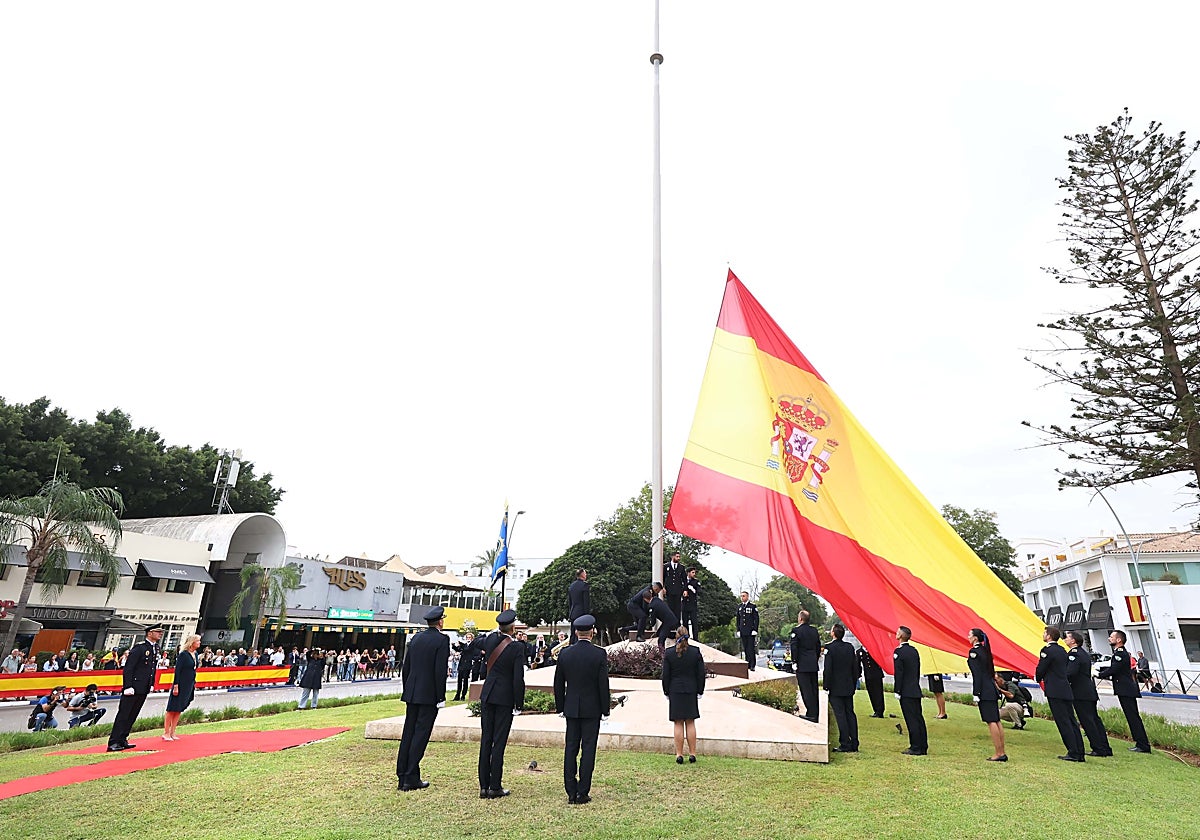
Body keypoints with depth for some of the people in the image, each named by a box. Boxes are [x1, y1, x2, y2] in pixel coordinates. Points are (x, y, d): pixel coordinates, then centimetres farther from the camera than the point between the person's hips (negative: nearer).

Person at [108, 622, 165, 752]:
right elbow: (128, 668, -16)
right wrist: (128, 686, -19)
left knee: (132, 716, 13)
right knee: (123, 714, -3)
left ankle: (122, 740, 20)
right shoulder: (139, 647, -15)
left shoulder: (156, 648, 11)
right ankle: (113, 743, 2)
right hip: (133, 687, -8)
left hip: (144, 689, 8)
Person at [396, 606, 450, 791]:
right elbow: (440, 671, -16)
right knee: (421, 734, 0)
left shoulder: (416, 638, 9)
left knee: (408, 733, 11)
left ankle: (402, 777, 17)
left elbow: (405, 667, 12)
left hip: (412, 693, 6)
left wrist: (407, 690, 19)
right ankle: (412, 779, 3)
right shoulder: (442, 640, -11)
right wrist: (441, 698, -10)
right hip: (429, 695, -6)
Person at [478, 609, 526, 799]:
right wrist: (519, 704, -6)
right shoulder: (517, 647, -16)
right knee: (499, 741, 2)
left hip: (487, 695, 5)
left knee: (485, 740, 10)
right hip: (505, 698, -5)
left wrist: (498, 630, 14)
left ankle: (484, 786, 16)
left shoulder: (490, 639, -3)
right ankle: (495, 787, 9)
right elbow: (518, 678, -15)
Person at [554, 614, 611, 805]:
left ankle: (571, 793, 13)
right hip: (592, 709, -3)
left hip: (571, 709, 3)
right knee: (588, 749, 4)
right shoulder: (599, 654, -11)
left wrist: (560, 707, 15)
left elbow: (558, 684, 5)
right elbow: (603, 684, -10)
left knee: (570, 749, 9)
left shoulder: (565, 654, -2)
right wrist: (605, 709, 0)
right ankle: (583, 793, 6)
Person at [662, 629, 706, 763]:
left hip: (675, 692, -1)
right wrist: (700, 691, 10)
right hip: (691, 692, 1)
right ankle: (692, 754, 12)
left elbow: (665, 676, -2)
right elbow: (701, 674, 1)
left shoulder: (669, 654, -6)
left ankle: (679, 755, 6)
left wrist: (667, 692, 8)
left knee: (678, 724, 4)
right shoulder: (696, 652, -3)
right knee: (690, 723, 10)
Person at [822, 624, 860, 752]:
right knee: (850, 714, 12)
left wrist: (826, 687, -8)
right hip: (849, 687, 6)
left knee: (840, 715, -1)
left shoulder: (829, 648, -15)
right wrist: (853, 684, 16)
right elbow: (856, 667, 8)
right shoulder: (850, 647, 3)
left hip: (835, 688, -6)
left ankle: (845, 744, 1)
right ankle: (854, 744, 15)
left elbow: (827, 669, -16)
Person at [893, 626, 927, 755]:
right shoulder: (914, 650, 9)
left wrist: (897, 691, -11)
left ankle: (916, 748, 1)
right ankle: (923, 747, 18)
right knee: (919, 718, 12)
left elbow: (898, 673, -16)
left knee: (912, 720, -3)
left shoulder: (899, 652, -15)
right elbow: (918, 670, 14)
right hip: (916, 690, 8)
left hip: (906, 692, -8)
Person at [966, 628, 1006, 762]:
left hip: (984, 690, -9)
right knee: (996, 721, 11)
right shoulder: (985, 650, 13)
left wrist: (976, 693, -14)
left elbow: (977, 674, -16)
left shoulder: (973, 651, -12)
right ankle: (1002, 752, 16)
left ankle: (998, 753, 0)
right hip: (992, 689, 9)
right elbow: (991, 671, 17)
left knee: (991, 721, -4)